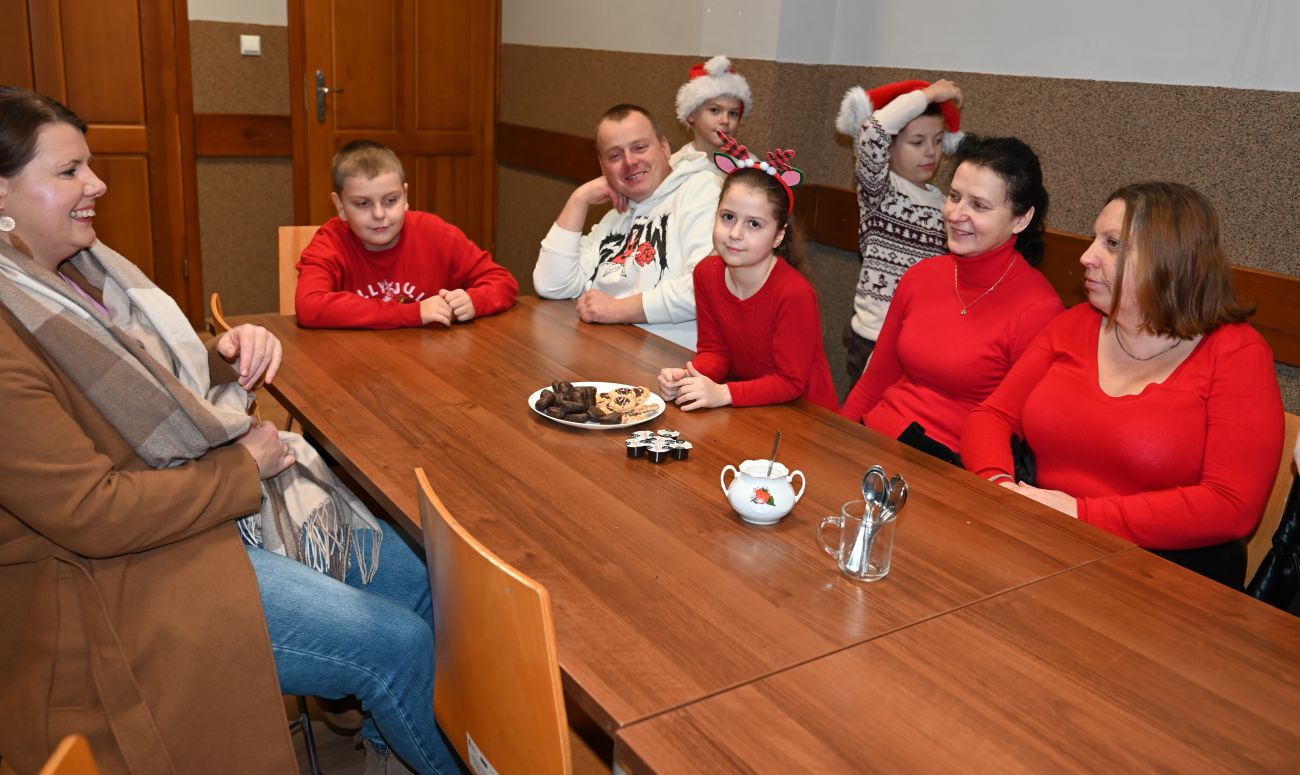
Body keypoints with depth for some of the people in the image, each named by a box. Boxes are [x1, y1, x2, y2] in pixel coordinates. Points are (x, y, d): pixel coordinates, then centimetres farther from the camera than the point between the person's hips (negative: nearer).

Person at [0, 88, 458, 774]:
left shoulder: (78, 269, 6)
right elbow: (93, 514, -26)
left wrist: (230, 359, -5)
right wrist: (243, 468, -17)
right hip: (116, 575, -9)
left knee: (408, 574, 4)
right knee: (399, 644, -15)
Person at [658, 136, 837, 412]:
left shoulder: (795, 294, -21)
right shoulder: (707, 273, -3)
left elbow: (790, 382, -17)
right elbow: (715, 350, 5)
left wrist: (722, 393, -26)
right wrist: (687, 377, -14)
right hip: (746, 409, 6)